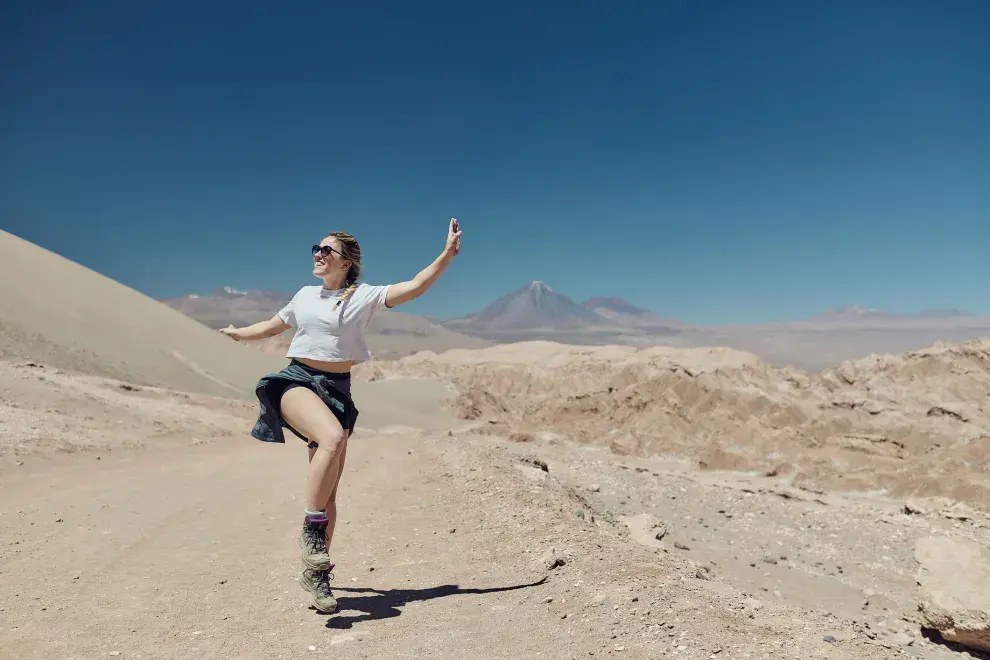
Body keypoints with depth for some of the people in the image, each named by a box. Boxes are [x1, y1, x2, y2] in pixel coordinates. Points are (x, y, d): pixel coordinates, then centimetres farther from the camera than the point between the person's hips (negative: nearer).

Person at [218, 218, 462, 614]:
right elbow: (273, 326, 31)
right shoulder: (305, 295, 13)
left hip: (337, 388, 0)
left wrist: (447, 255, -18)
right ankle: (312, 527, -20)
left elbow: (415, 287, -8)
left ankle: (316, 573, 15)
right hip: (296, 380, 0)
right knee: (333, 436, -34)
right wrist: (238, 334, 44)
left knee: (329, 491, 1)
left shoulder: (364, 296, 4)